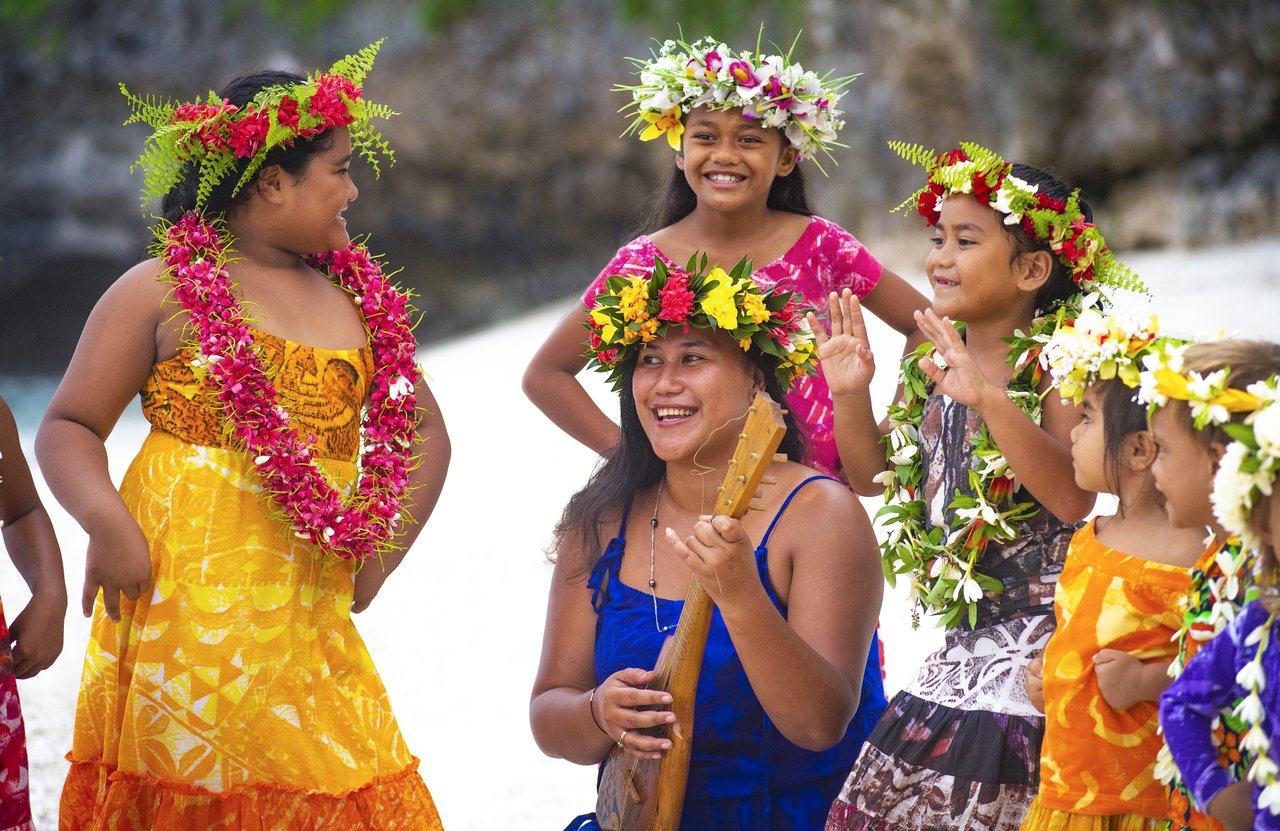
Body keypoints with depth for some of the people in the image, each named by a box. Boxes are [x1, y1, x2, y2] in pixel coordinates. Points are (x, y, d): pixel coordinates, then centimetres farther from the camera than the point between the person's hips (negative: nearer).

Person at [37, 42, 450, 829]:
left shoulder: (358, 300, 16)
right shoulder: (163, 292, 0)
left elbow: (423, 430, 24)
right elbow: (68, 426, 0)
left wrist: (380, 553, 12)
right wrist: (106, 520, -18)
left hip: (307, 621, 5)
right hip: (183, 609, -5)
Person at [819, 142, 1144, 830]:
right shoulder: (934, 364, 7)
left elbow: (1072, 497, -28)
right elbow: (876, 476, 16)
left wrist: (990, 398, -38)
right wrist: (850, 393, -2)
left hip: (1038, 640, -8)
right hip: (962, 640, 8)